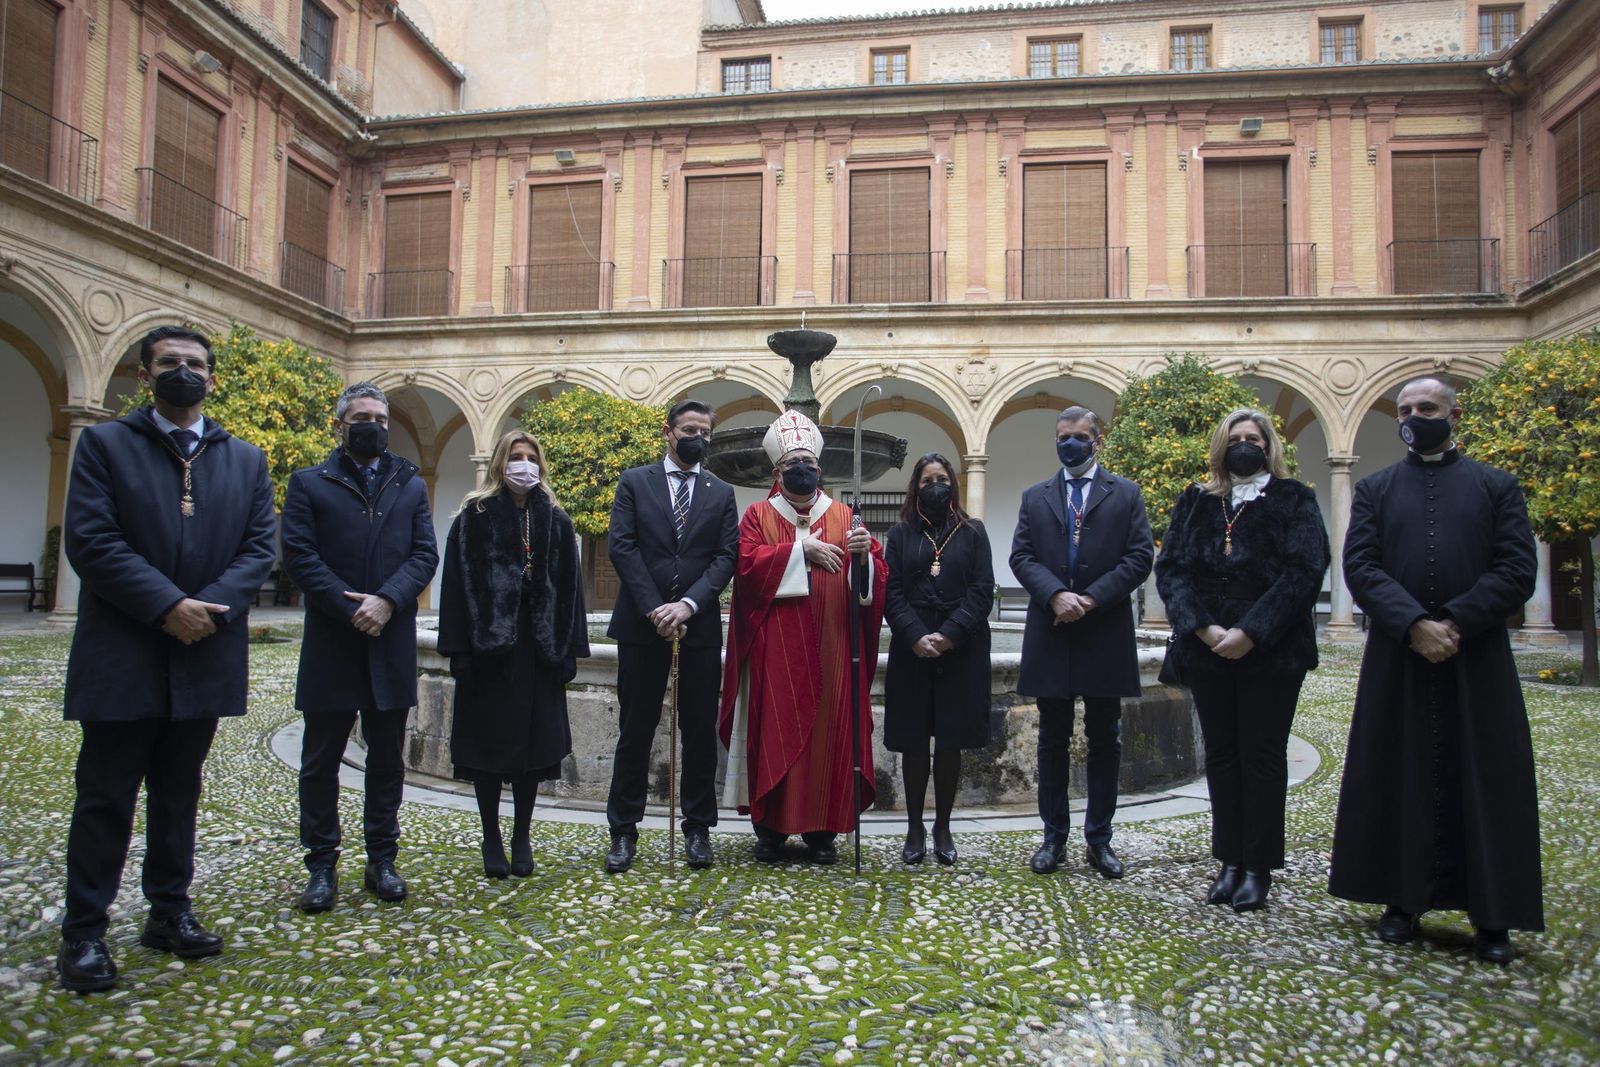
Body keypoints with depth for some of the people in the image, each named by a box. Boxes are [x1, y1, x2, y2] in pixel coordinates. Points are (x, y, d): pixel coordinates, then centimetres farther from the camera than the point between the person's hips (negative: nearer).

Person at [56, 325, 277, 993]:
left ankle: (170, 913, 26)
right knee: (105, 799, 5)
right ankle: (83, 932, 16)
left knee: (178, 795, 14)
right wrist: (166, 605, -18)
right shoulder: (104, 444, 1)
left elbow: (259, 548, 3)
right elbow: (90, 540, -10)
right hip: (122, 658, -3)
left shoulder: (246, 460, 10)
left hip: (204, 658, 3)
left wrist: (213, 606, -14)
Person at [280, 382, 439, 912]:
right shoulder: (309, 483, 5)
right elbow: (298, 554, -5)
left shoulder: (411, 486, 11)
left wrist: (387, 600, -14)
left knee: (387, 759, 9)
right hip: (330, 645, -2)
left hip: (392, 645, 2)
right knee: (321, 761, 6)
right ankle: (322, 866, 18)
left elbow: (425, 554, 2)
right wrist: (350, 609, -14)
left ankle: (382, 860, 21)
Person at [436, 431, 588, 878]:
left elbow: (568, 587, 6)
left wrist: (568, 649, 0)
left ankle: (521, 838, 19)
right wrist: (460, 648, -11)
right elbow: (458, 582, -4)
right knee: (487, 741, 4)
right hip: (488, 646, -2)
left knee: (533, 742, 6)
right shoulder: (475, 517, 1)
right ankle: (491, 839, 17)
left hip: (538, 648, 2)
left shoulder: (555, 521, 9)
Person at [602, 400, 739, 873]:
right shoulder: (634, 482, 6)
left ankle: (698, 828, 18)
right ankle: (624, 830, 15)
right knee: (635, 731, 5)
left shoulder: (721, 493, 11)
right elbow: (622, 547, -4)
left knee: (700, 731, 6)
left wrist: (688, 604, -14)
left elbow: (726, 556, 1)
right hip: (641, 623, -1)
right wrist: (654, 609, -12)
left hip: (700, 626, 2)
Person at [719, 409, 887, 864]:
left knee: (828, 728, 2)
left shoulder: (843, 516, 12)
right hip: (775, 650, -1)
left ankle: (821, 829, 13)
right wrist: (800, 550, -15)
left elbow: (877, 576, 4)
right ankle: (770, 826, 11)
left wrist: (864, 554, -17)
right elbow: (747, 562, -9)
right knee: (774, 730, -1)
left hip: (831, 650, 2)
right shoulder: (759, 515, 8)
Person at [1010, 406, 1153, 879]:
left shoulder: (1126, 494, 5)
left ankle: (1099, 839, 18)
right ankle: (1054, 837, 18)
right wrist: (1056, 595, -16)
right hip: (1051, 636, 1)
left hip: (1105, 634, -1)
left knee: (1105, 742, 7)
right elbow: (1021, 557, 1)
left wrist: (1090, 599, -14)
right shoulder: (1035, 497, 10)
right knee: (1053, 742, 8)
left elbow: (1139, 558, -4)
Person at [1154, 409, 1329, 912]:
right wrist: (1202, 628, -13)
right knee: (1221, 755, 8)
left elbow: (1304, 571, -9)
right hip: (1207, 650, 3)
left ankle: (1258, 869, 13)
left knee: (1262, 755, 3)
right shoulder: (1195, 503, 9)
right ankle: (1230, 863, 17)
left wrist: (1250, 633, -17)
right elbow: (1170, 568, 1)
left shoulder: (1293, 500, 2)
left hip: (1271, 650, -3)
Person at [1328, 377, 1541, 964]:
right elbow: (1360, 567, -2)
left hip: (1478, 658, 0)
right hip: (1396, 660, 1)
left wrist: (1455, 623, -14)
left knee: (1485, 781, 3)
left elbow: (1517, 570, -2)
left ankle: (1491, 915, 13)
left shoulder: (1497, 486, 8)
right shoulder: (1374, 489, 9)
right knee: (1400, 778, 5)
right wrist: (1414, 624, -16)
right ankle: (1404, 901, 16)